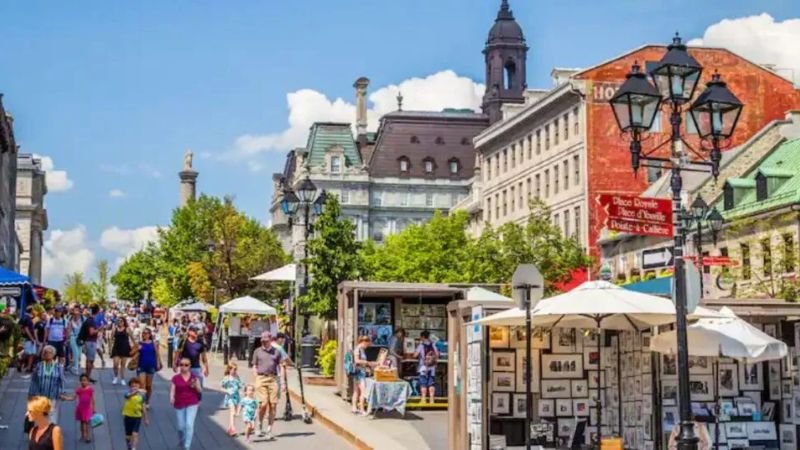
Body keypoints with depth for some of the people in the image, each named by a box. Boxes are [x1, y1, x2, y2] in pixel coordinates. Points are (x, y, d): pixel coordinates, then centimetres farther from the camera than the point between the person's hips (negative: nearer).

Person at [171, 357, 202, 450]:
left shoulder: (194, 377, 1)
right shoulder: (175, 378, 0)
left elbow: (200, 390, 1)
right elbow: (172, 390, -5)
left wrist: (195, 385, -19)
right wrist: (171, 398, -25)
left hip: (192, 404, -1)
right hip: (179, 405, 1)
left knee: (189, 425, -13)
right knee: (181, 426, 6)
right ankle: (182, 442, 37)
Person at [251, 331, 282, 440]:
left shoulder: (276, 352, 12)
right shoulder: (257, 351, 11)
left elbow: (280, 366, 14)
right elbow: (254, 367, 13)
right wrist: (256, 379, 0)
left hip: (273, 379, 1)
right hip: (261, 378, -1)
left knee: (273, 404, -4)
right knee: (263, 403, -12)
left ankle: (269, 430, 4)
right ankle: (260, 426, 11)